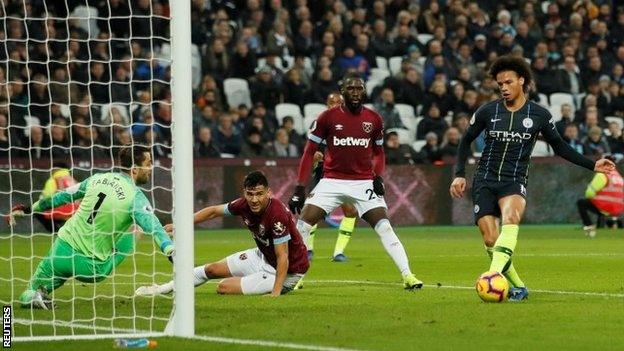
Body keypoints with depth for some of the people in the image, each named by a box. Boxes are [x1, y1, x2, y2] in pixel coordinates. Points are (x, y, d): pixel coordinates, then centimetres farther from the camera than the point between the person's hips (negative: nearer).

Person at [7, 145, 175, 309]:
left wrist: (30, 208, 25)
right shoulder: (135, 197, -12)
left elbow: (64, 196, 15)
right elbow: (153, 227, -27)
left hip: (61, 249, 6)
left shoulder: (98, 178, 5)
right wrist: (171, 251, -39)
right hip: (91, 268, -6)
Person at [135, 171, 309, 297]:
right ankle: (162, 289, 38)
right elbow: (214, 211, 5)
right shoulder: (244, 205, -11)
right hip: (263, 256, 8)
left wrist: (275, 293, -37)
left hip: (286, 272, -8)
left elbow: (282, 257, -32)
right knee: (212, 269, 17)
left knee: (223, 288, -10)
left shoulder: (277, 214, -33)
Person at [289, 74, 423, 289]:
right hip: (332, 181, 0)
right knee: (302, 224, -11)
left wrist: (378, 176, -2)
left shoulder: (373, 119, 2)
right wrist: (299, 189, -4)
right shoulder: (328, 117, -5)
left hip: (364, 182, 0)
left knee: (384, 227, -13)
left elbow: (378, 151, 17)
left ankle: (407, 276, -10)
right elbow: (309, 152, 1)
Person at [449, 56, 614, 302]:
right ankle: (518, 288, 5)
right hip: (485, 180, 2)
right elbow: (466, 141, 16)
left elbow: (559, 147, 17)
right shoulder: (487, 111, 3)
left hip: (514, 182, -2)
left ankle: (494, 275, -50)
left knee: (510, 218, -35)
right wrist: (459, 174, 5)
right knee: (490, 240, -13)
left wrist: (592, 165, 10)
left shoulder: (539, 115, 3)